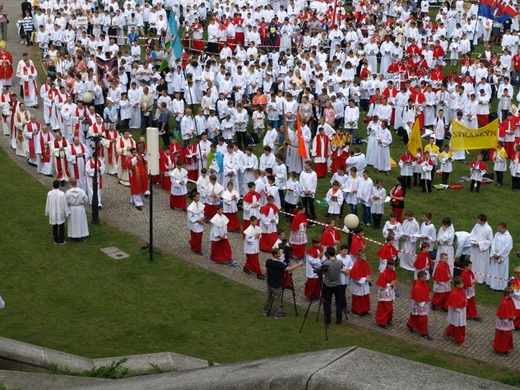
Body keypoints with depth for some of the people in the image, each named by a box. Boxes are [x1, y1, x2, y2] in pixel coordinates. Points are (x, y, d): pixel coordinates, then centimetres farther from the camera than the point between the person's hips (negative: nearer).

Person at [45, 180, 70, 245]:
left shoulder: (49, 194, -13)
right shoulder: (61, 194, -21)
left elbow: (48, 204, -2)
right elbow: (64, 204, -14)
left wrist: (47, 212, 12)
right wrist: (67, 213, -2)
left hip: (53, 213, 3)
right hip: (60, 213, -3)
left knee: (54, 227, 15)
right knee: (61, 227, 9)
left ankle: (56, 240, 23)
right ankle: (61, 241, 14)